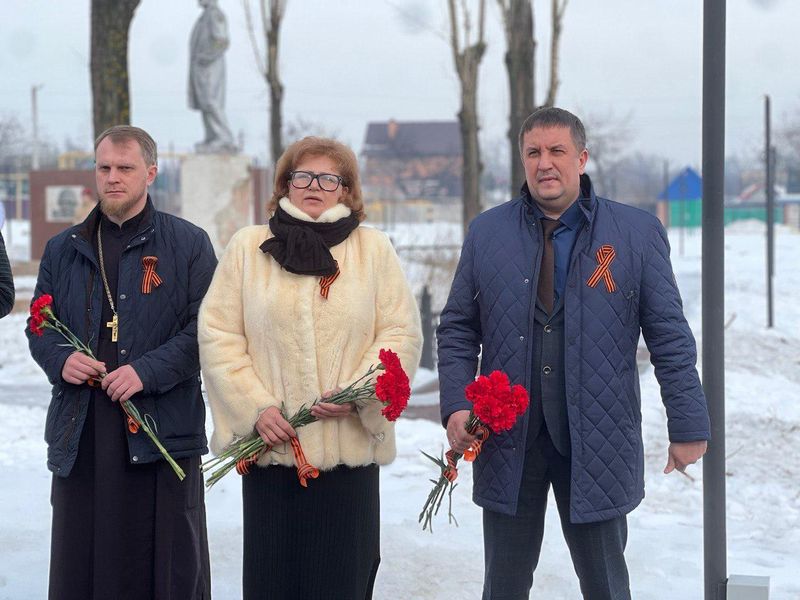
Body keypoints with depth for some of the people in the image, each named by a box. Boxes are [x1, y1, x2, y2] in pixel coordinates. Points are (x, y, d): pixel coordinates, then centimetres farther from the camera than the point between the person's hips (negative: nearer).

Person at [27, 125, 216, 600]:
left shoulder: (189, 244, 4)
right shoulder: (64, 250, 15)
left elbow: (204, 327, -3)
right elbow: (39, 325, 19)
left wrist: (148, 371, -15)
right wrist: (60, 360, -3)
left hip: (163, 424, -3)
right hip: (80, 432, 3)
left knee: (169, 561, 1)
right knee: (80, 560, 5)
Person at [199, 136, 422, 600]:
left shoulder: (374, 249, 7)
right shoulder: (247, 247, 8)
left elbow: (402, 334, 4)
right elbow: (218, 335, 5)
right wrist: (256, 406, -6)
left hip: (350, 445, 0)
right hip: (270, 445, 1)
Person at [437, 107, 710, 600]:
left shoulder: (637, 232, 0)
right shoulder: (488, 232, 6)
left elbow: (670, 336, 0)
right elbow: (458, 331, 8)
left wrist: (688, 425, -3)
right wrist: (456, 406, -6)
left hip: (599, 443, -1)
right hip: (508, 442, 2)